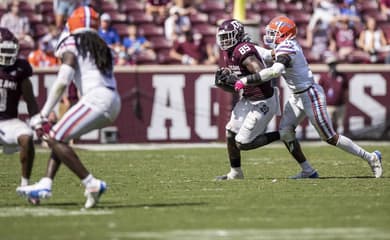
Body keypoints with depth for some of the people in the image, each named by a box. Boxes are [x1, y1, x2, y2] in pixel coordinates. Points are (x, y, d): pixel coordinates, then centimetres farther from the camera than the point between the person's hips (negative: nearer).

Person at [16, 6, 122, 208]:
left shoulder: (72, 44, 2)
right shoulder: (102, 47, 25)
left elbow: (62, 82, -8)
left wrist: (43, 114, -5)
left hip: (96, 99, -8)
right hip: (113, 102, 8)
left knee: (55, 138, -7)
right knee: (59, 136, 17)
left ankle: (91, 184, -13)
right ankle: (45, 184, 9)